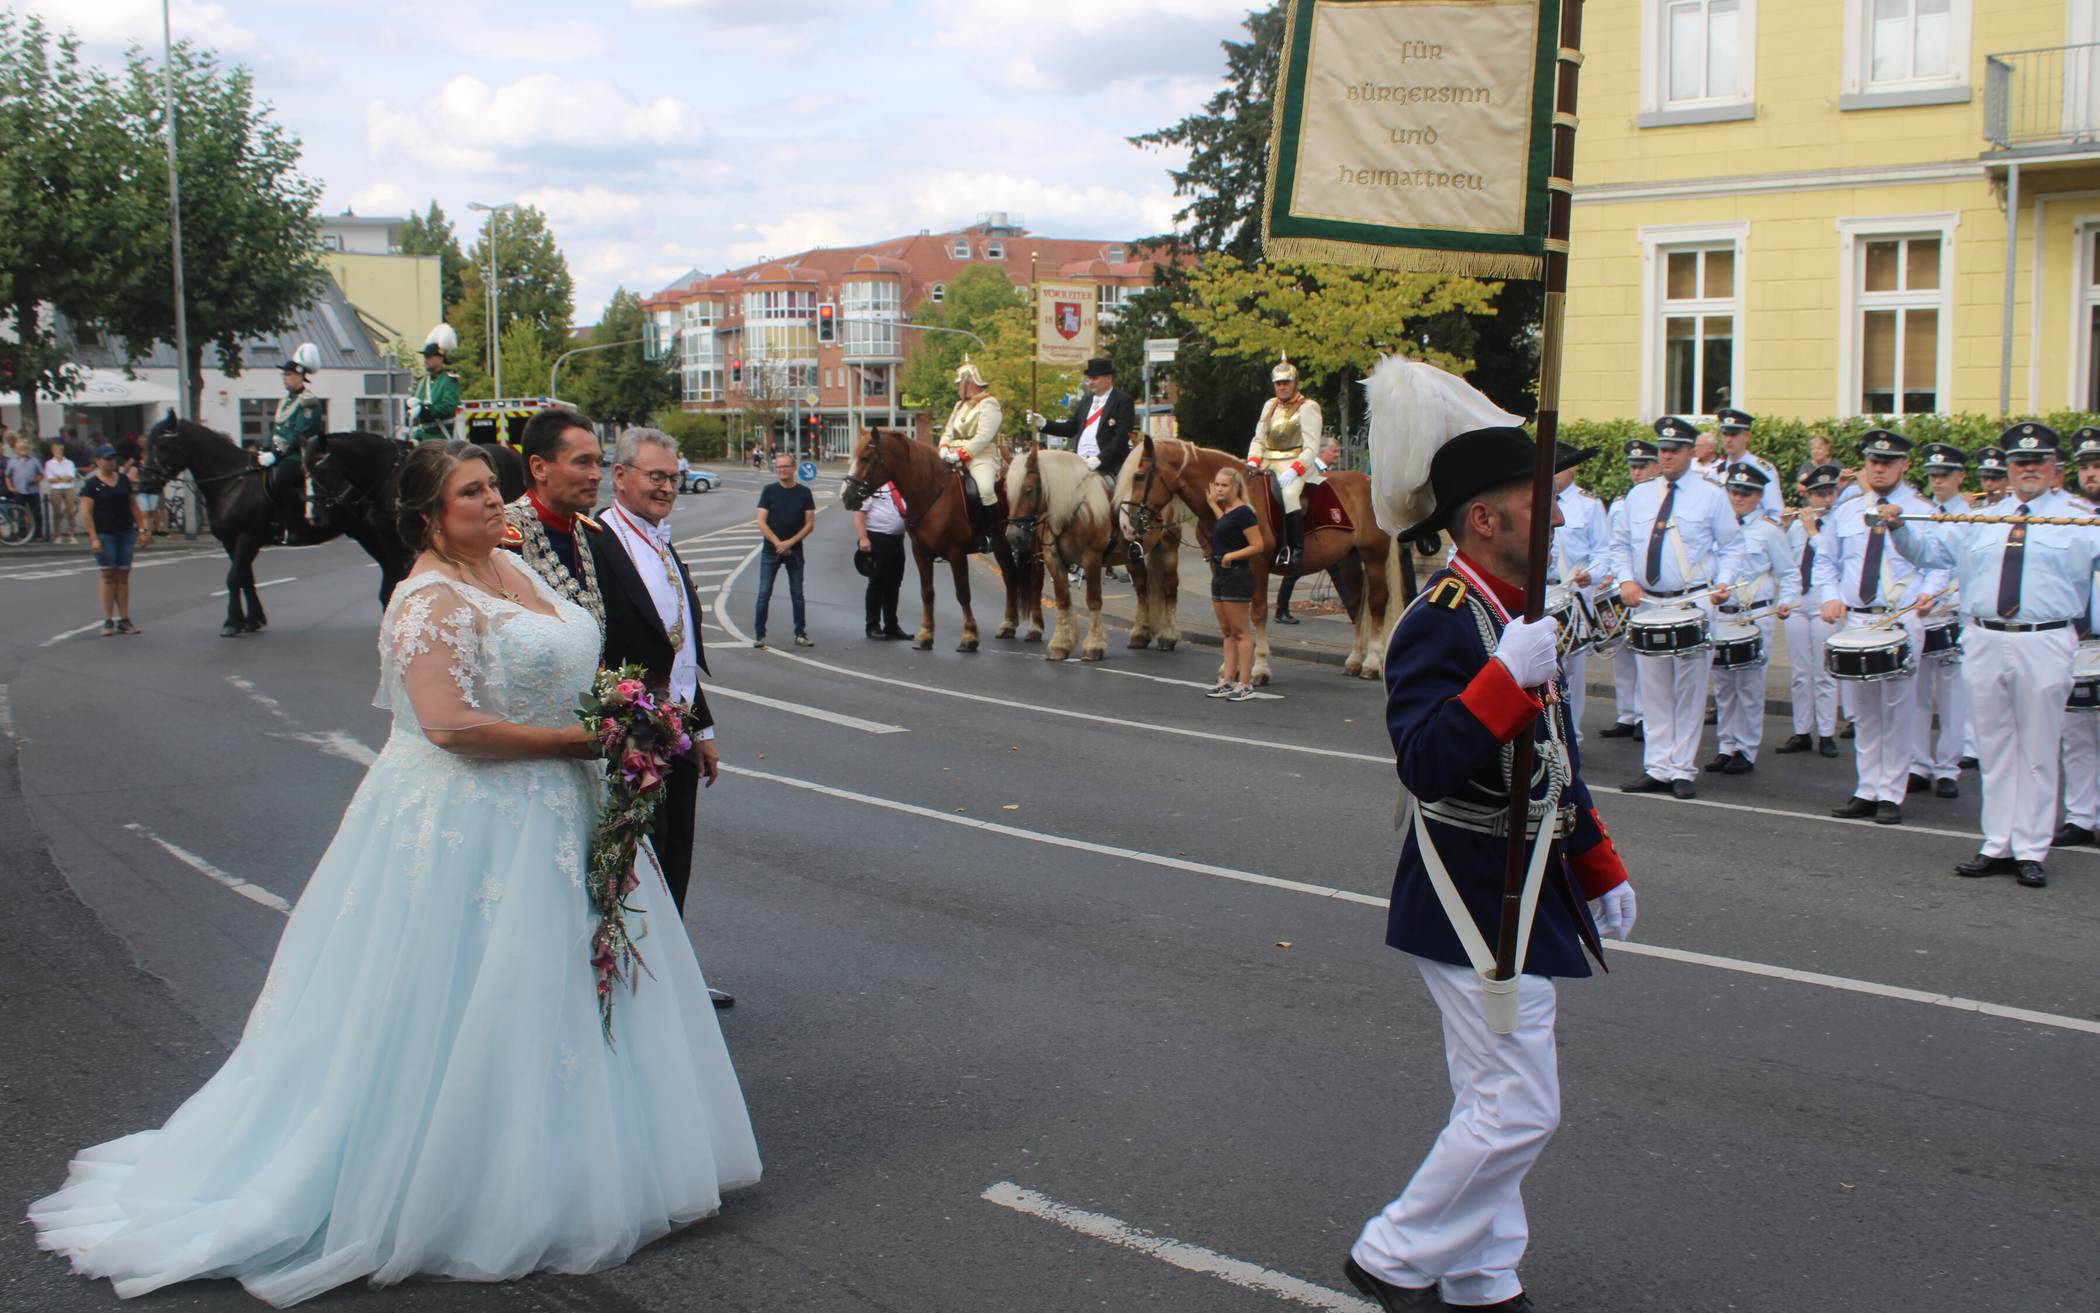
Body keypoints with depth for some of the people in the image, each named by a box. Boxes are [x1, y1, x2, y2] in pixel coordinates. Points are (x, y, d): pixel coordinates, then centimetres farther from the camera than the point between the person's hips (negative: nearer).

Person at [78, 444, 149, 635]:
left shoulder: (123, 479, 10)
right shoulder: (91, 483, -4)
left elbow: (133, 505, 15)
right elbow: (87, 513, -8)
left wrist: (142, 527, 10)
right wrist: (93, 538, -15)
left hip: (125, 532, 4)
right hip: (104, 534, -4)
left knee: (123, 576, 5)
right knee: (108, 575, -1)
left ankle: (124, 620, 9)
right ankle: (108, 621, 4)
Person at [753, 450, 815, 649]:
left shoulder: (804, 493, 3)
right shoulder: (769, 491, 0)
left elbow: (810, 523, 0)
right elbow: (761, 522, -4)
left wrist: (790, 542, -11)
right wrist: (777, 543, -14)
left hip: (794, 551, 1)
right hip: (770, 550, -1)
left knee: (797, 594, 6)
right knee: (764, 594, -3)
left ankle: (800, 634, 13)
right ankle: (759, 634, 4)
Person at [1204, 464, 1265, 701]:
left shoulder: (1243, 513, -15)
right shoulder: (1225, 511, 13)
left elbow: (1258, 545, -17)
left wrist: (1231, 556, -21)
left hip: (1237, 575, -10)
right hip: (1219, 575, 10)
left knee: (1241, 632, -4)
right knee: (1226, 632, 12)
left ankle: (1245, 684, -1)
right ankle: (1228, 681, 18)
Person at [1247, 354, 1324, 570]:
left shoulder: (1308, 407, -2)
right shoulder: (1269, 405, 18)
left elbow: (1311, 449, -10)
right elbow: (1258, 439, 18)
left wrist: (1293, 471, -24)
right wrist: (1253, 461, -2)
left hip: (1297, 465, -8)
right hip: (1268, 464, 8)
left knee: (1289, 493, -36)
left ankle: (1296, 551, -32)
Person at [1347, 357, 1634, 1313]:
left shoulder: (1515, 613, 11)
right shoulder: (1442, 623, -20)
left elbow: (1555, 760, 20)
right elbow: (1426, 762, -31)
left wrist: (1600, 870, 23)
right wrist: (1509, 678, -39)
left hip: (1515, 895, 10)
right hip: (1477, 905, -10)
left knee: (1494, 1104, 17)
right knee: (1519, 1110, -5)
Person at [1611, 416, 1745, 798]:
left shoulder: (1711, 496, 3)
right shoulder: (1638, 495, 12)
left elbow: (1732, 546, 5)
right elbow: (1620, 544, 16)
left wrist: (1723, 581, -11)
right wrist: (1626, 580, 0)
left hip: (1694, 604, -3)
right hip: (1647, 603, 3)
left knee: (1690, 691, -2)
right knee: (1654, 691, 5)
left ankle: (1682, 771, 3)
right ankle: (1656, 769, 10)